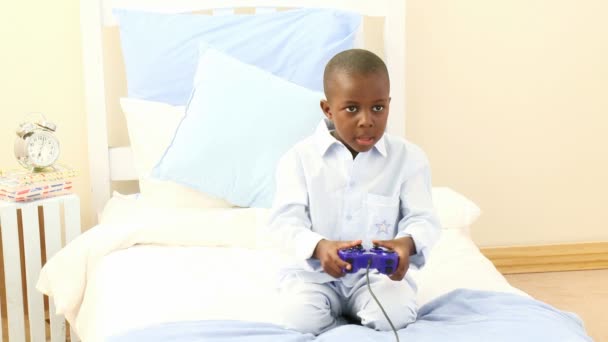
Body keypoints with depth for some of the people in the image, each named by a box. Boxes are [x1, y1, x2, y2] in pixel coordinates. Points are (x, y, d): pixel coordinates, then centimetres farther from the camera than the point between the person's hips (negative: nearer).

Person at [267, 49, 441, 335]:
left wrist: (407, 244, -31)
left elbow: (422, 219, -5)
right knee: (302, 318, -28)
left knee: (395, 314, -29)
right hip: (315, 272, 0)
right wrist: (319, 247, -33)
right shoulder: (300, 158, -6)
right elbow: (285, 220, -11)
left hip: (379, 272, 1)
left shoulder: (408, 157, -3)